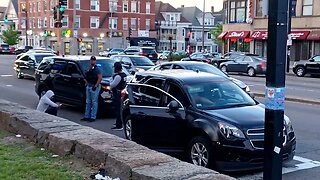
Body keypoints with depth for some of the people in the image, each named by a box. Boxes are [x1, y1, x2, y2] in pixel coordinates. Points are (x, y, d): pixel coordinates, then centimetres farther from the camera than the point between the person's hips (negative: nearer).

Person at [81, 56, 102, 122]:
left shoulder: (97, 69, -8)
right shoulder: (89, 69, 16)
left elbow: (100, 78, -16)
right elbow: (86, 77, 27)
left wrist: (95, 86, -19)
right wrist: (86, 83, 11)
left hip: (94, 87, -9)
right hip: (88, 87, 9)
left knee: (94, 102, -6)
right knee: (87, 102, 12)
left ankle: (93, 117, -4)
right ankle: (87, 116, 20)